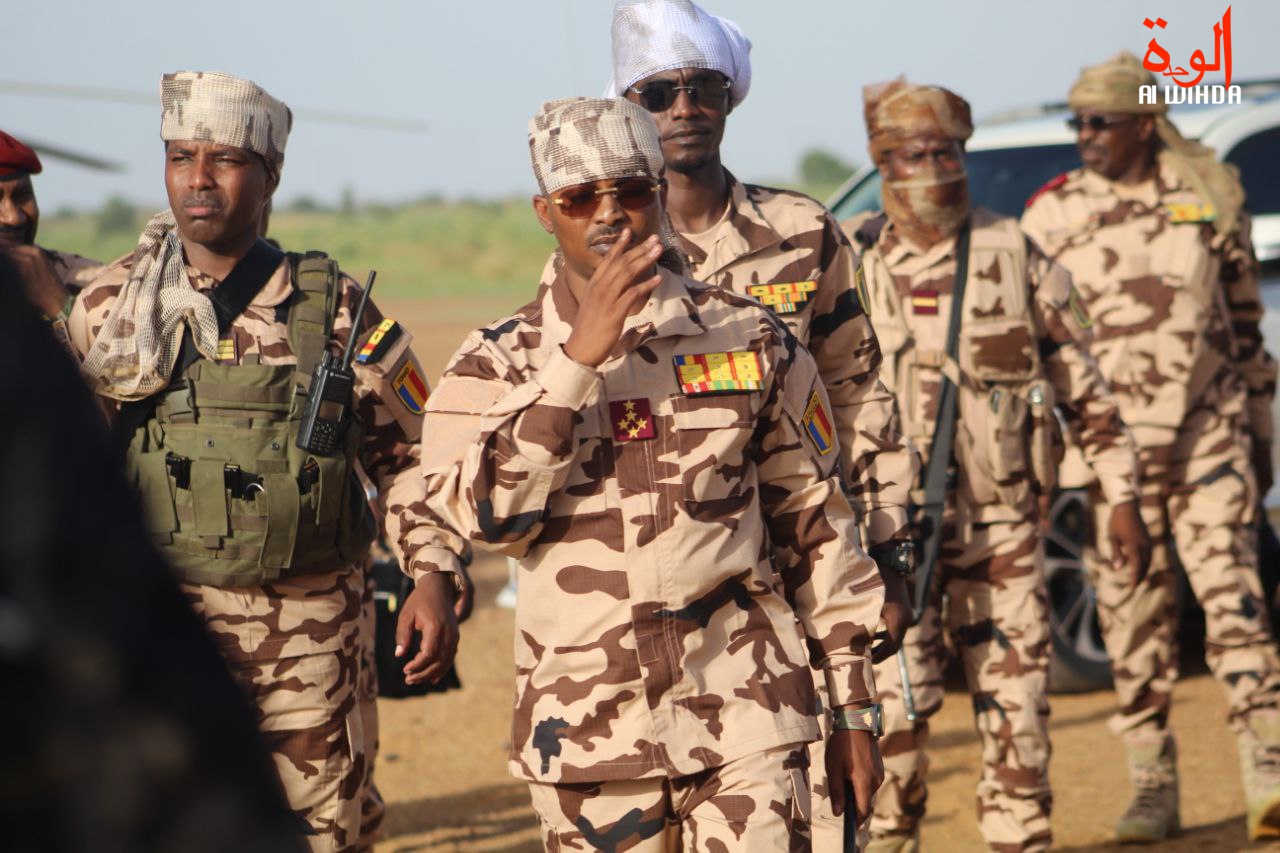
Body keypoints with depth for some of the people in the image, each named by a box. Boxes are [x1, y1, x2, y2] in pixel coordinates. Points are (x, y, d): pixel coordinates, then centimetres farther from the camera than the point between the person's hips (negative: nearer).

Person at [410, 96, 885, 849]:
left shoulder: (753, 342, 6)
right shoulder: (497, 364, 3)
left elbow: (817, 525, 10)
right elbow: (473, 515, -15)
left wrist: (856, 710, 9)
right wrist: (579, 357, -19)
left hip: (746, 721, 0)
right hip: (592, 732, 0)